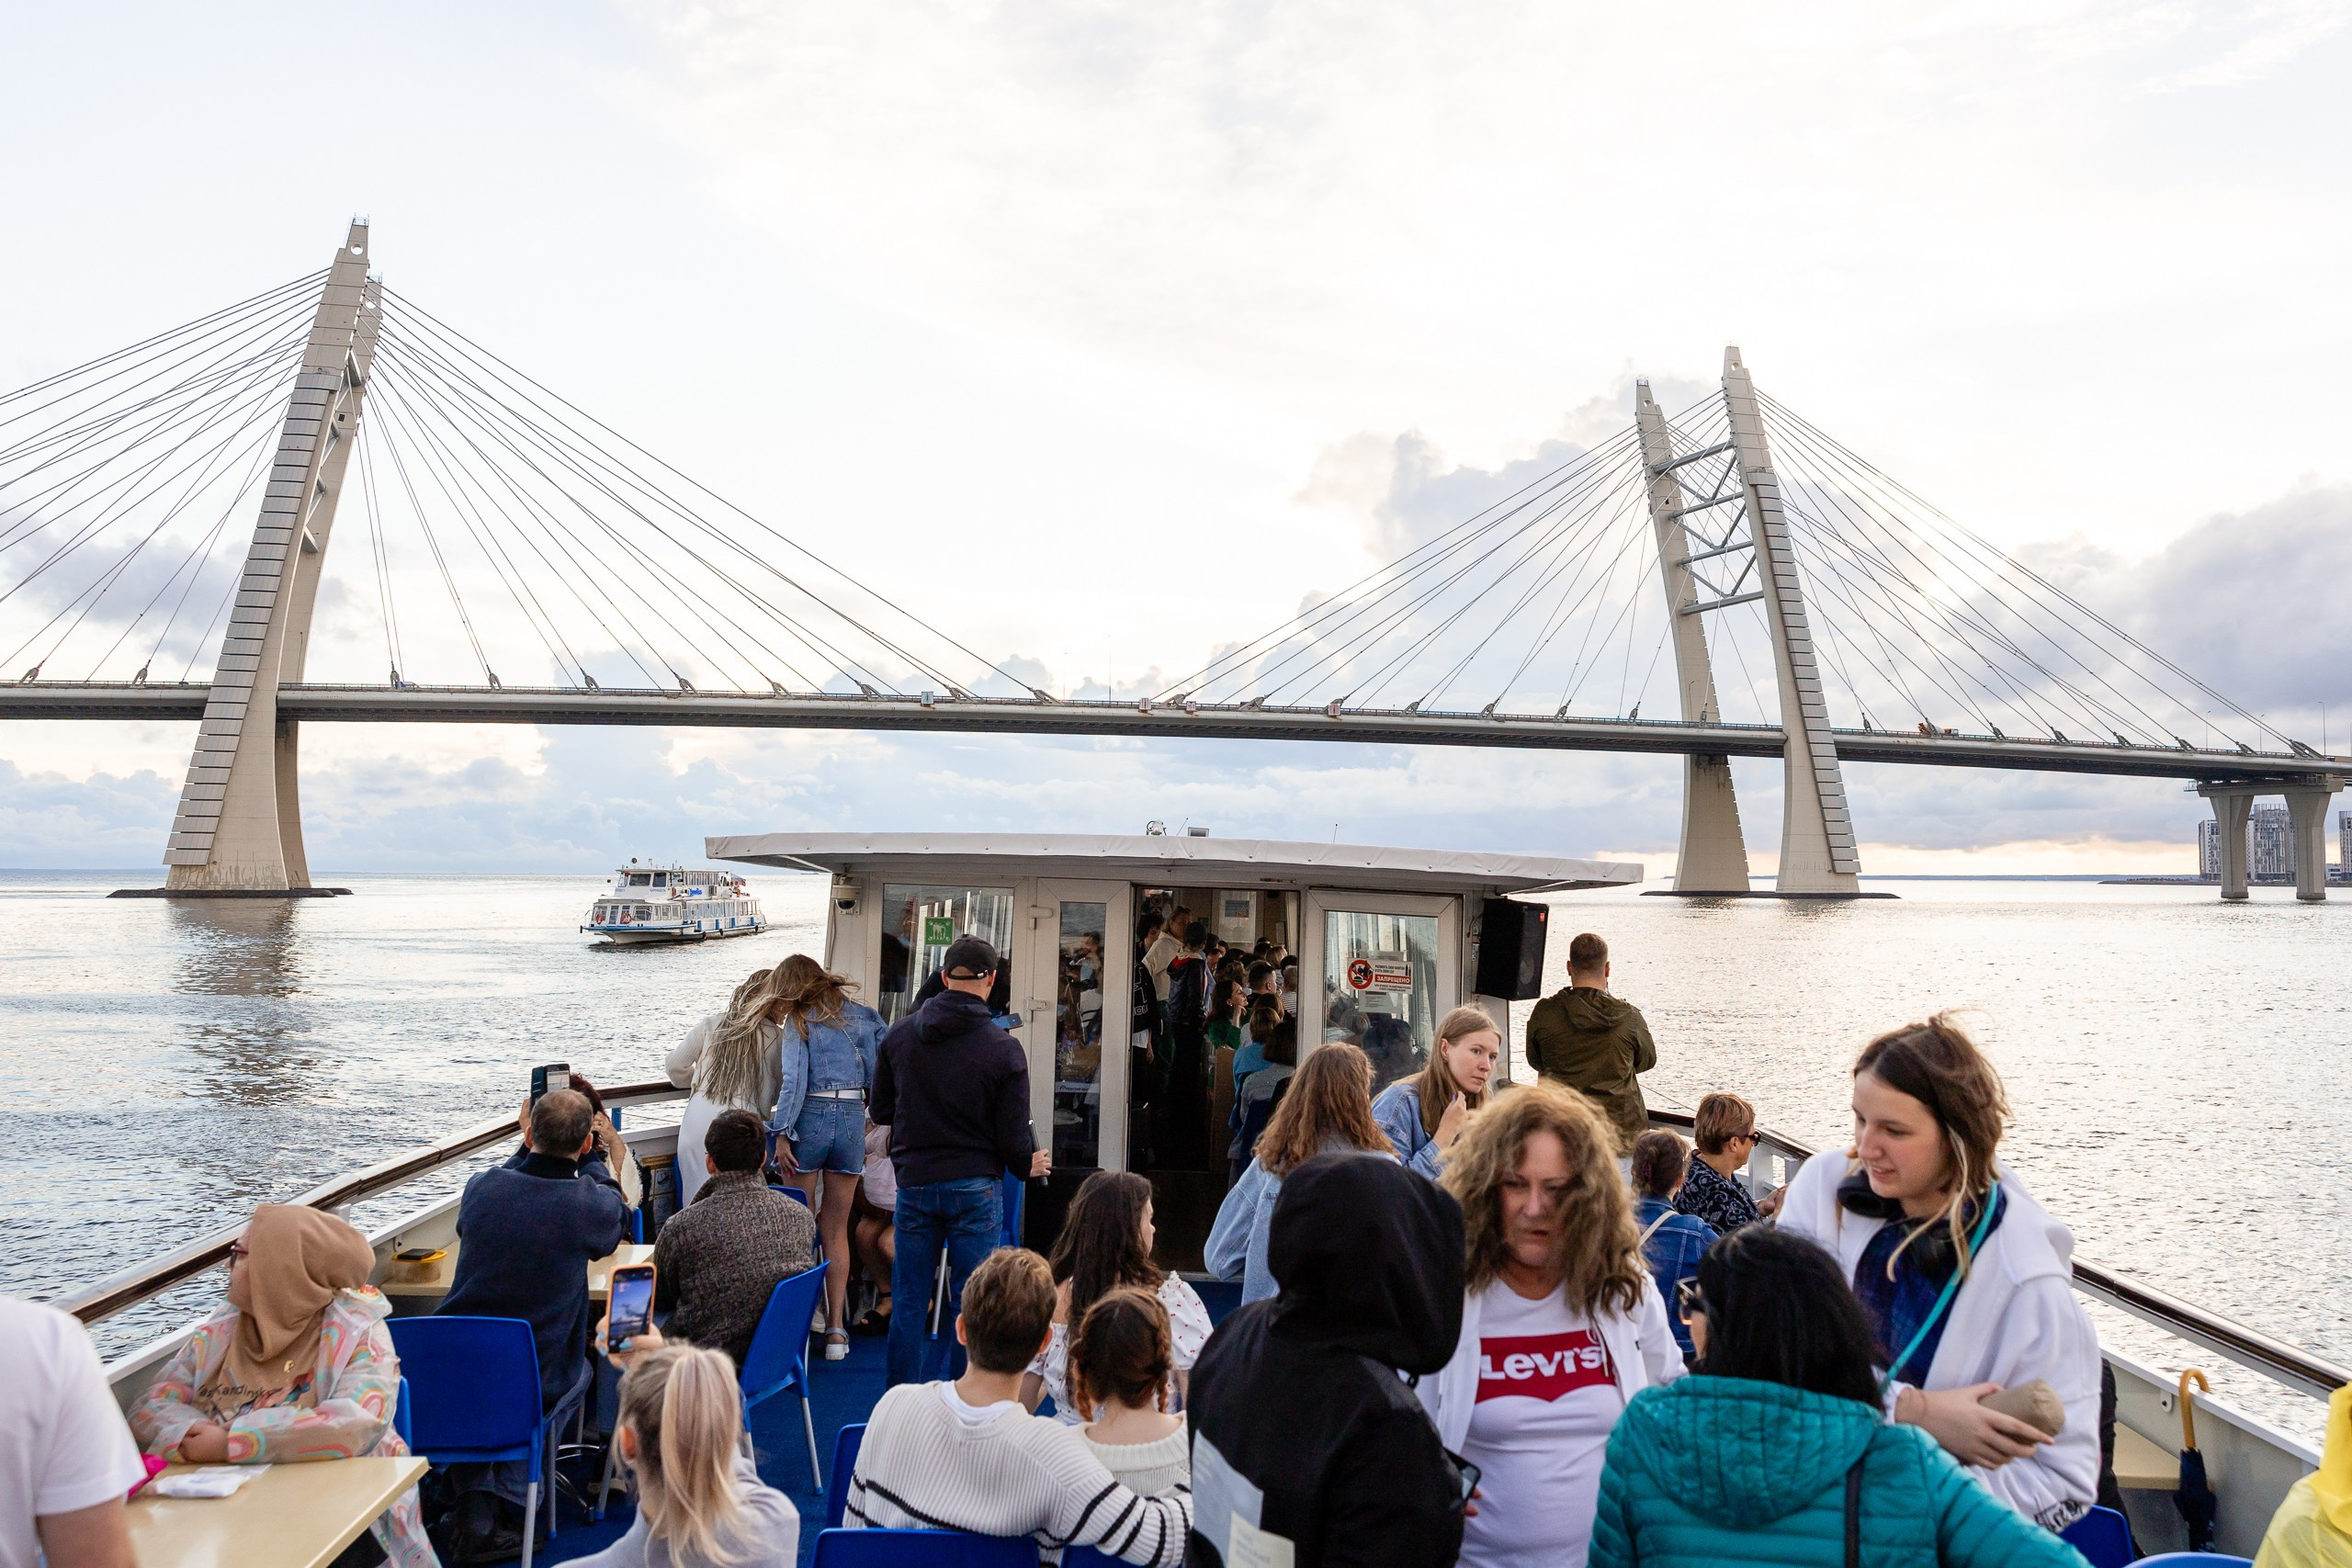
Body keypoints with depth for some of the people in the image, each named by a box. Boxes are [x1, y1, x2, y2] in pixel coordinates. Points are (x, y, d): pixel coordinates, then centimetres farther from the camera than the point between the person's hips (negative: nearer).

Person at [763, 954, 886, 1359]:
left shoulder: (799, 1020, 0)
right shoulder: (862, 1015, 9)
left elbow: (794, 1079, -10)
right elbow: (879, 1074, 6)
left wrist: (782, 1134, -11)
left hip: (810, 1117, -3)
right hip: (853, 1118, 3)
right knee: (837, 1230, 11)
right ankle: (835, 1329, 8)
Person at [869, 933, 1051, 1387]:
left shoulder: (898, 1035, -1)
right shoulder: (1003, 1048, -12)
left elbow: (881, 1110, 9)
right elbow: (1013, 1136, -8)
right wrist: (1030, 1165, 13)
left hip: (914, 1183, 3)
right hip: (975, 1187, -3)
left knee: (908, 1299, 11)